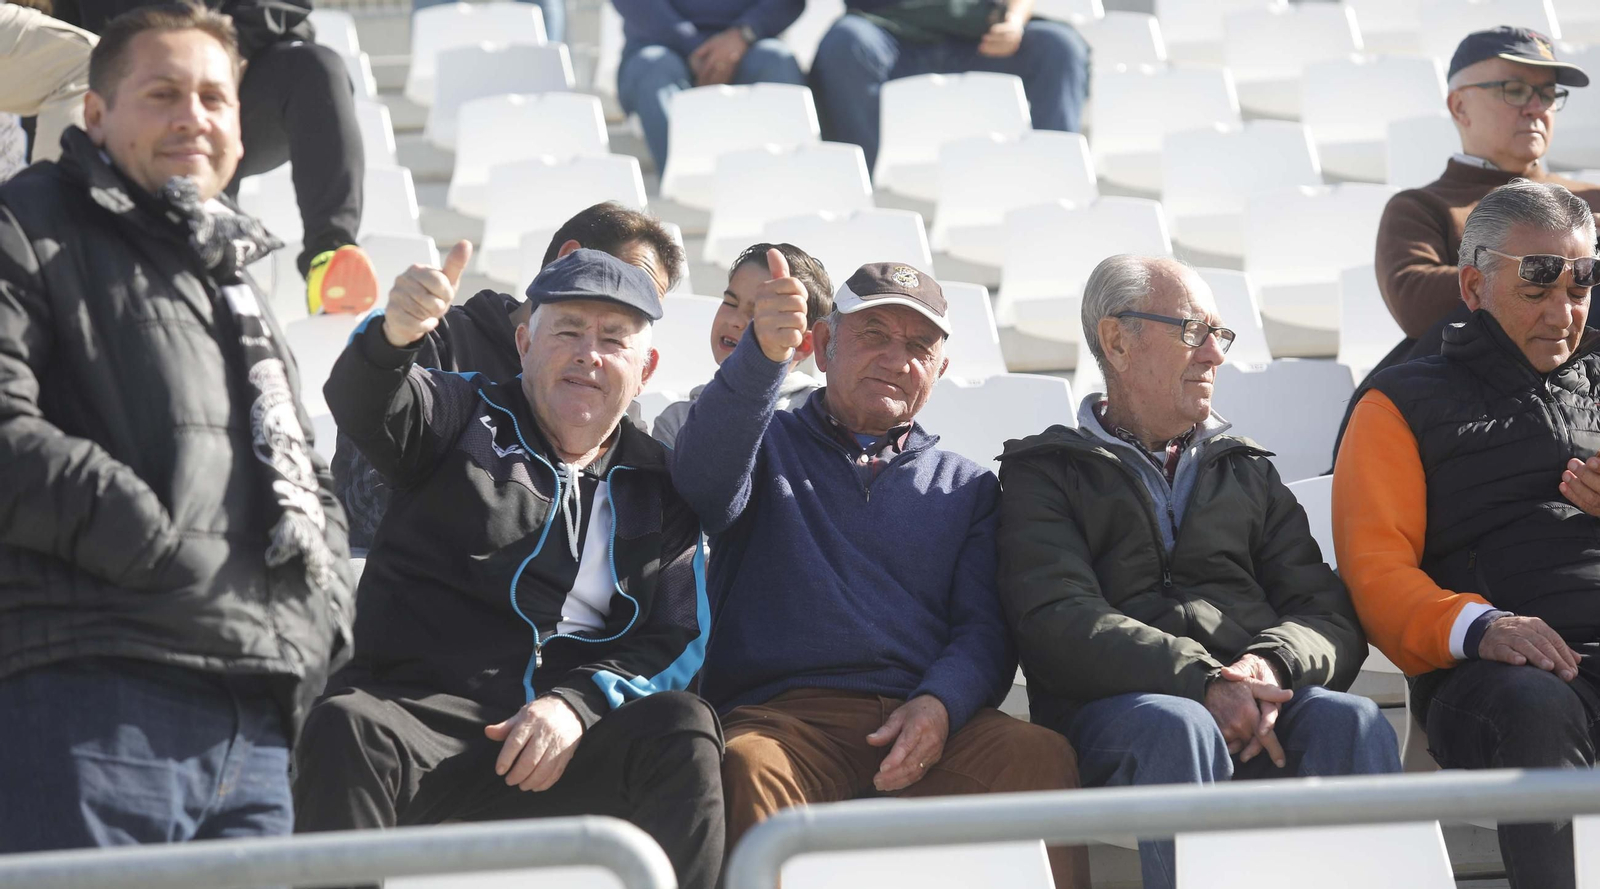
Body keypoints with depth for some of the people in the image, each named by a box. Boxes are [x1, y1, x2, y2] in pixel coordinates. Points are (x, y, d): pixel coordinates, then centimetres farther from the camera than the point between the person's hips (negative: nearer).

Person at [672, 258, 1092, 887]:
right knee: (746, 768, -37)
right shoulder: (769, 446, 19)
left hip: (928, 724, 2)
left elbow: (984, 628, 14)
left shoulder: (967, 487, 26)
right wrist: (763, 356, -26)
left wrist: (939, 704, -11)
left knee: (1042, 758, -30)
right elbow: (706, 479, -6)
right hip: (781, 711, -2)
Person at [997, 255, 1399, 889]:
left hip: (1264, 699, 4)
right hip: (1117, 706, -3)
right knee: (1176, 727, -37)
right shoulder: (1045, 473, 15)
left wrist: (1273, 665, -10)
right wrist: (1202, 684, -19)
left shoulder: (1249, 473, 30)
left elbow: (1330, 615, 16)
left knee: (1351, 722, -29)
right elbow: (1059, 623, -4)